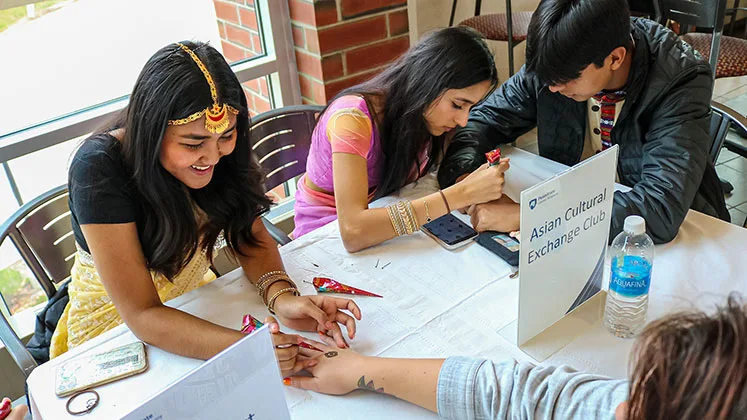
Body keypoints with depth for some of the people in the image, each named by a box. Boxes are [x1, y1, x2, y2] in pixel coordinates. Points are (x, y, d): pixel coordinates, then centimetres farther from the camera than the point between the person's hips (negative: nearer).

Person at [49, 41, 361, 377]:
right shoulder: (99, 170, -28)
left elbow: (251, 238, -9)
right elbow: (141, 314, -28)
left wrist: (281, 296, -30)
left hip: (193, 300, 4)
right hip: (117, 326, -3)